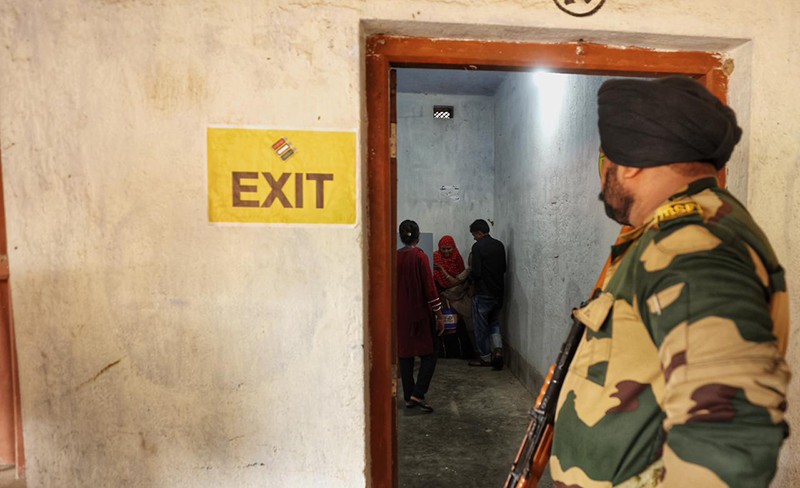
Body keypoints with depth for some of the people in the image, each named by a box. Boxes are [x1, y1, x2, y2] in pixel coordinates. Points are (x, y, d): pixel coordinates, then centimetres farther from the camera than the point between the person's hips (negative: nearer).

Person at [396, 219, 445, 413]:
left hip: (400, 315, 5)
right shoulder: (420, 256, -13)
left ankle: (408, 397, 17)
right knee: (428, 355, 7)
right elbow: (429, 288, -14)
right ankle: (418, 394, -2)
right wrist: (439, 314, -7)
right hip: (420, 314, -5)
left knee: (405, 355, 11)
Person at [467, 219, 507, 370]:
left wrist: (470, 274, 1)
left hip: (483, 293, -7)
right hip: (498, 292, 7)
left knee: (481, 327, 7)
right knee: (494, 323, 20)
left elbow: (476, 272, -20)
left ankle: (485, 358, 17)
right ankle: (498, 350, 4)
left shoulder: (478, 246, -16)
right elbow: (503, 268, 13)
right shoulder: (499, 245, 5)